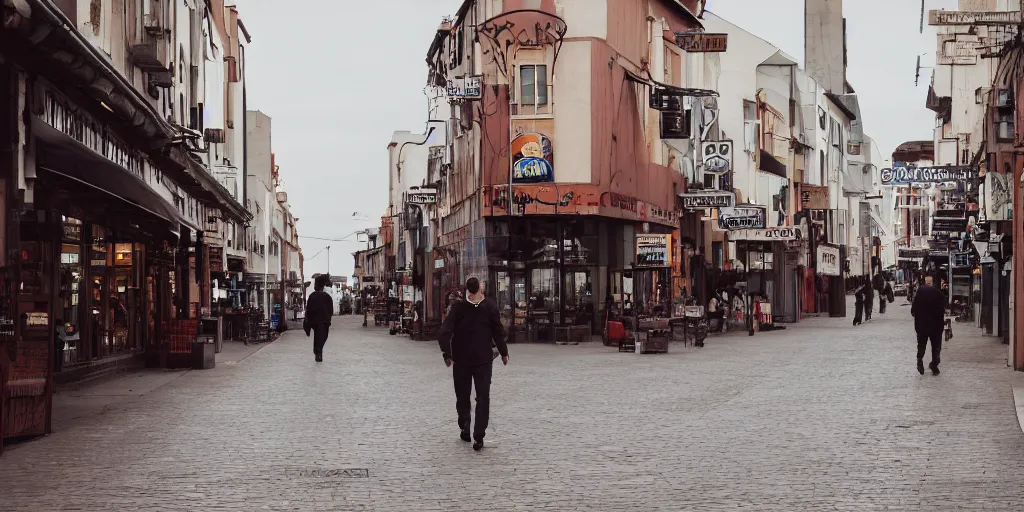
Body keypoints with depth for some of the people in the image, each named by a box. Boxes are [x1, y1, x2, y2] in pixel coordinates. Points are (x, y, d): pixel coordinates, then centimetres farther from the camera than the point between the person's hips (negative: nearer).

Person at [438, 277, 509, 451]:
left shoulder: (458, 307, -5)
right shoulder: (490, 306, -4)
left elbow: (445, 332, -12)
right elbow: (498, 332, 0)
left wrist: (447, 354, -6)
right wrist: (504, 352, 11)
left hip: (461, 358, 0)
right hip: (483, 358, 0)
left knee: (462, 395, 16)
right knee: (483, 397, 2)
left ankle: (465, 426, 4)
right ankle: (479, 437, -5)